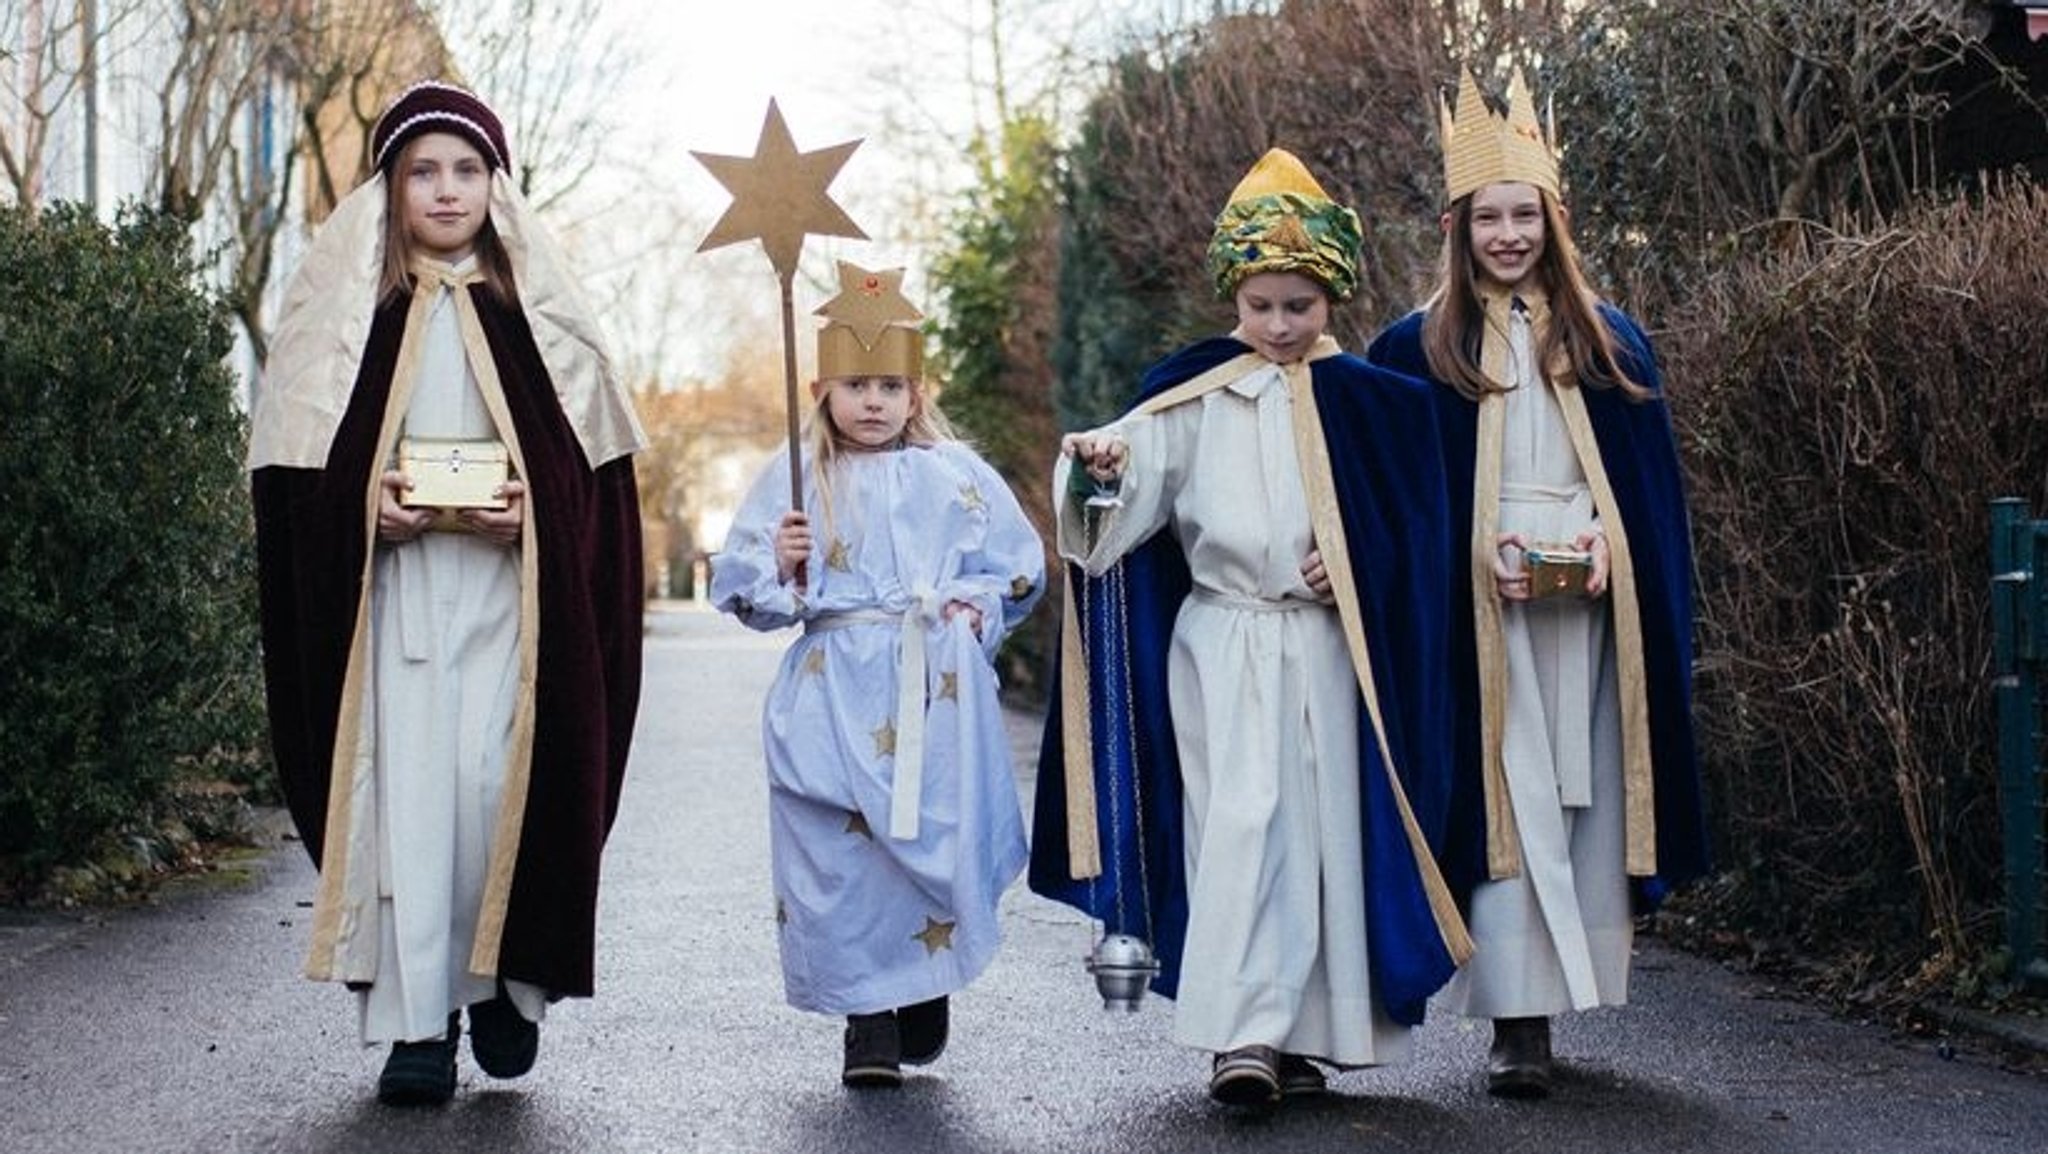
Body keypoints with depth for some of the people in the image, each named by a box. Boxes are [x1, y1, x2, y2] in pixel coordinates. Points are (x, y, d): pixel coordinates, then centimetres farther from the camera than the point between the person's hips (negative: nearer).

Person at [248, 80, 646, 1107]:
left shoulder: (532, 308, 9)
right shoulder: (346, 304, 7)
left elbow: (589, 454, 7)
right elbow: (297, 457, 6)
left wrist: (531, 510, -11)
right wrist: (366, 504, -12)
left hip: (508, 588, 0)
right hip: (388, 586, 0)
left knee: (495, 780, -9)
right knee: (404, 788, -4)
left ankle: (503, 983, 13)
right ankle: (415, 1024, 0)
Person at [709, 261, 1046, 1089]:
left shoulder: (958, 476, 8)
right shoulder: (794, 479, 6)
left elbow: (1021, 568, 14)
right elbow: (740, 587, 6)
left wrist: (978, 607, -2)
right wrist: (782, 564, -12)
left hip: (938, 694, 0)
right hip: (835, 696, 0)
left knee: (936, 841, -1)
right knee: (841, 852, -4)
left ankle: (928, 993, 21)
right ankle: (869, 1025, 4)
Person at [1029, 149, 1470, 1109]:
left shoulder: (1367, 401, 7)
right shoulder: (1194, 395, 2)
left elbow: (1410, 534, 10)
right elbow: (1132, 490, -10)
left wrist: (1356, 573, -8)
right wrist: (1099, 465, -31)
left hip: (1331, 649, 2)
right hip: (1224, 642, -2)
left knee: (1324, 827, 5)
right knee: (1241, 820, -13)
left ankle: (1300, 1036, 15)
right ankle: (1241, 1034, -16)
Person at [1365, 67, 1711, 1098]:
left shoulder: (1609, 342, 12)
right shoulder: (1418, 348, 5)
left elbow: (1651, 481, 12)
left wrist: (1613, 547, -6)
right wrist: (1476, 556, -11)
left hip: (1588, 604, 3)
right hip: (1475, 608, -3)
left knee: (1581, 791, 3)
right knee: (1502, 797, -8)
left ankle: (1562, 988, 13)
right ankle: (1517, 1019, -10)